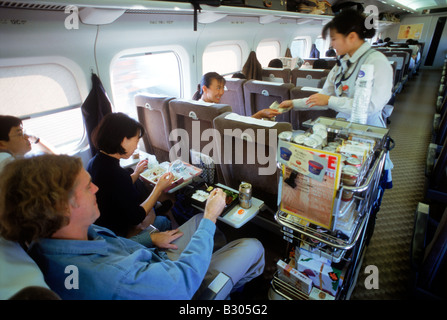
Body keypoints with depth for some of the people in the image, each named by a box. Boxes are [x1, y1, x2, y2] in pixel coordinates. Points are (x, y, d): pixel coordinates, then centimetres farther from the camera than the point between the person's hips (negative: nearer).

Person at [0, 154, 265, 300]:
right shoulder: (107, 277, -45)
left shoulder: (44, 239, -15)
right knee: (253, 247, 2)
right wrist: (211, 217, -23)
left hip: (154, 265, 8)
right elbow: (187, 277, -34)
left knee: (200, 219, 21)